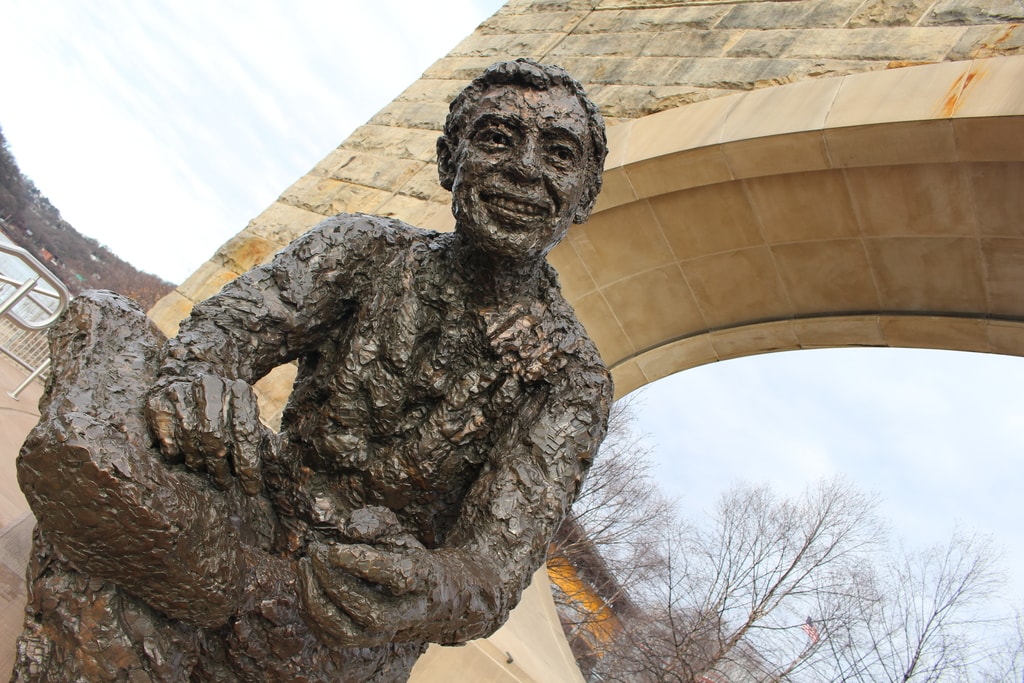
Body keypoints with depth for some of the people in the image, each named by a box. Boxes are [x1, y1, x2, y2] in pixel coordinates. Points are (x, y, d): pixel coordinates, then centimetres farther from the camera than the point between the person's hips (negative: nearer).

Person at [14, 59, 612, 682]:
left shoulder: (573, 378, -7)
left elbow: (496, 572, -14)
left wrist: (425, 595, -38)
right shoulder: (370, 249, 2)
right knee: (102, 326, -20)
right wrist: (196, 373, -35)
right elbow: (236, 320, -10)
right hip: (260, 524, 4)